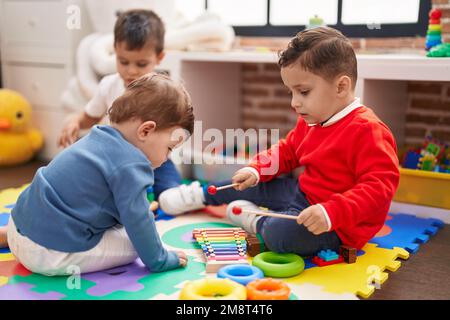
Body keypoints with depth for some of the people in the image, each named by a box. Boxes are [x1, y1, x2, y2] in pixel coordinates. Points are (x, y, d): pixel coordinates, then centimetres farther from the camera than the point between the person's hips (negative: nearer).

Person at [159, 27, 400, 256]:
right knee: (249, 183, 18)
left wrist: (331, 213, -41)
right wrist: (257, 170, 5)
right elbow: (287, 151, 20)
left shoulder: (367, 131, -26)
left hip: (337, 224, -9)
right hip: (303, 193, 9)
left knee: (280, 234, -33)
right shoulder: (309, 122, 4)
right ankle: (201, 195, 42)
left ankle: (257, 222, 1)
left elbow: (380, 187, -31)